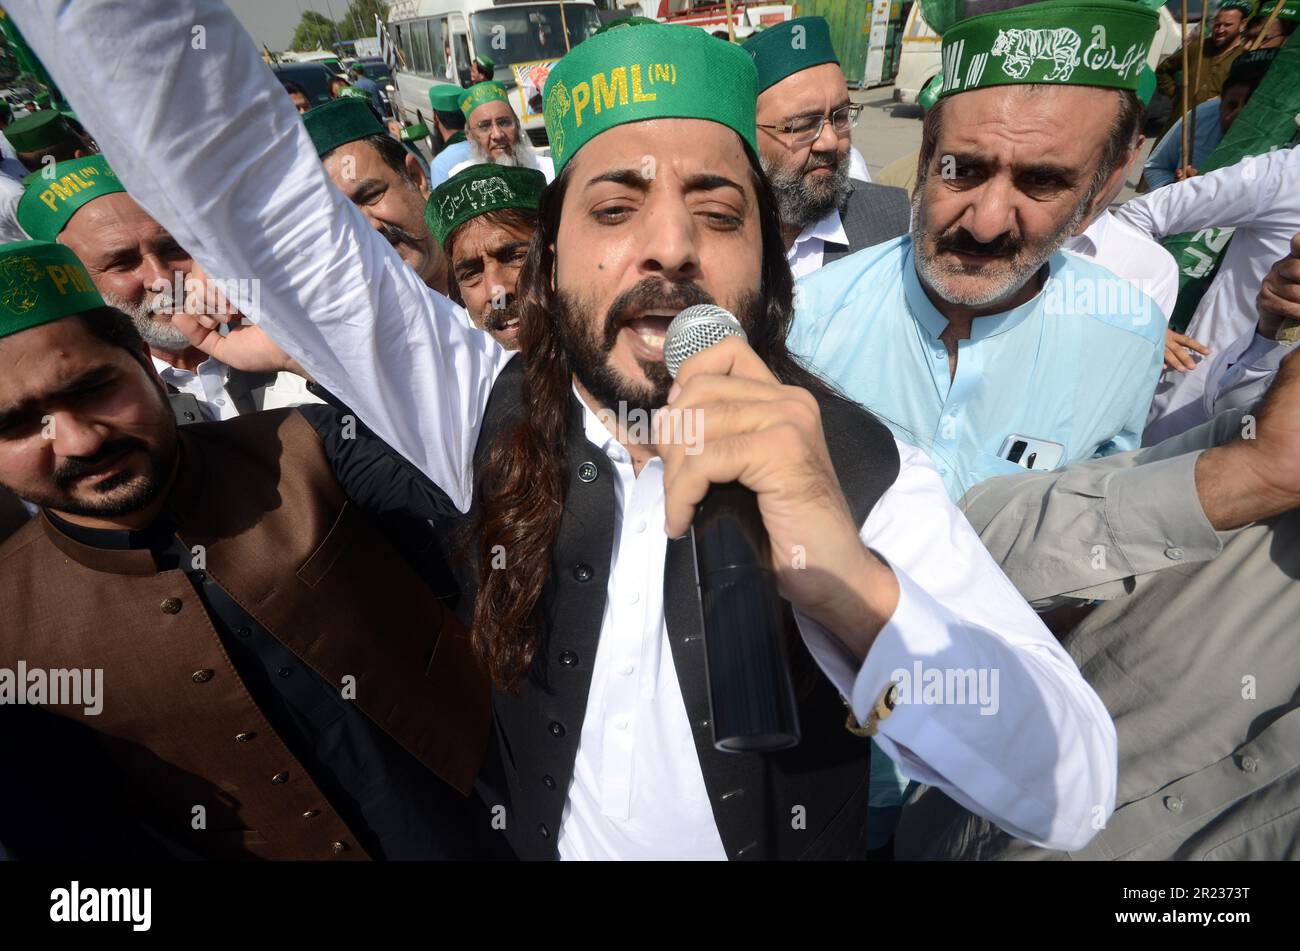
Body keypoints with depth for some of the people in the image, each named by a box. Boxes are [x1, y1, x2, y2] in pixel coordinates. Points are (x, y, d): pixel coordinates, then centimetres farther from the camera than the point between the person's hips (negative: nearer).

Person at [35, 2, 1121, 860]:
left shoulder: (861, 471, -22)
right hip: (534, 841, 2)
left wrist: (853, 587, -46)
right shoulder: (491, 413, -18)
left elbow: (1074, 788, -28)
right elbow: (239, 180, -19)